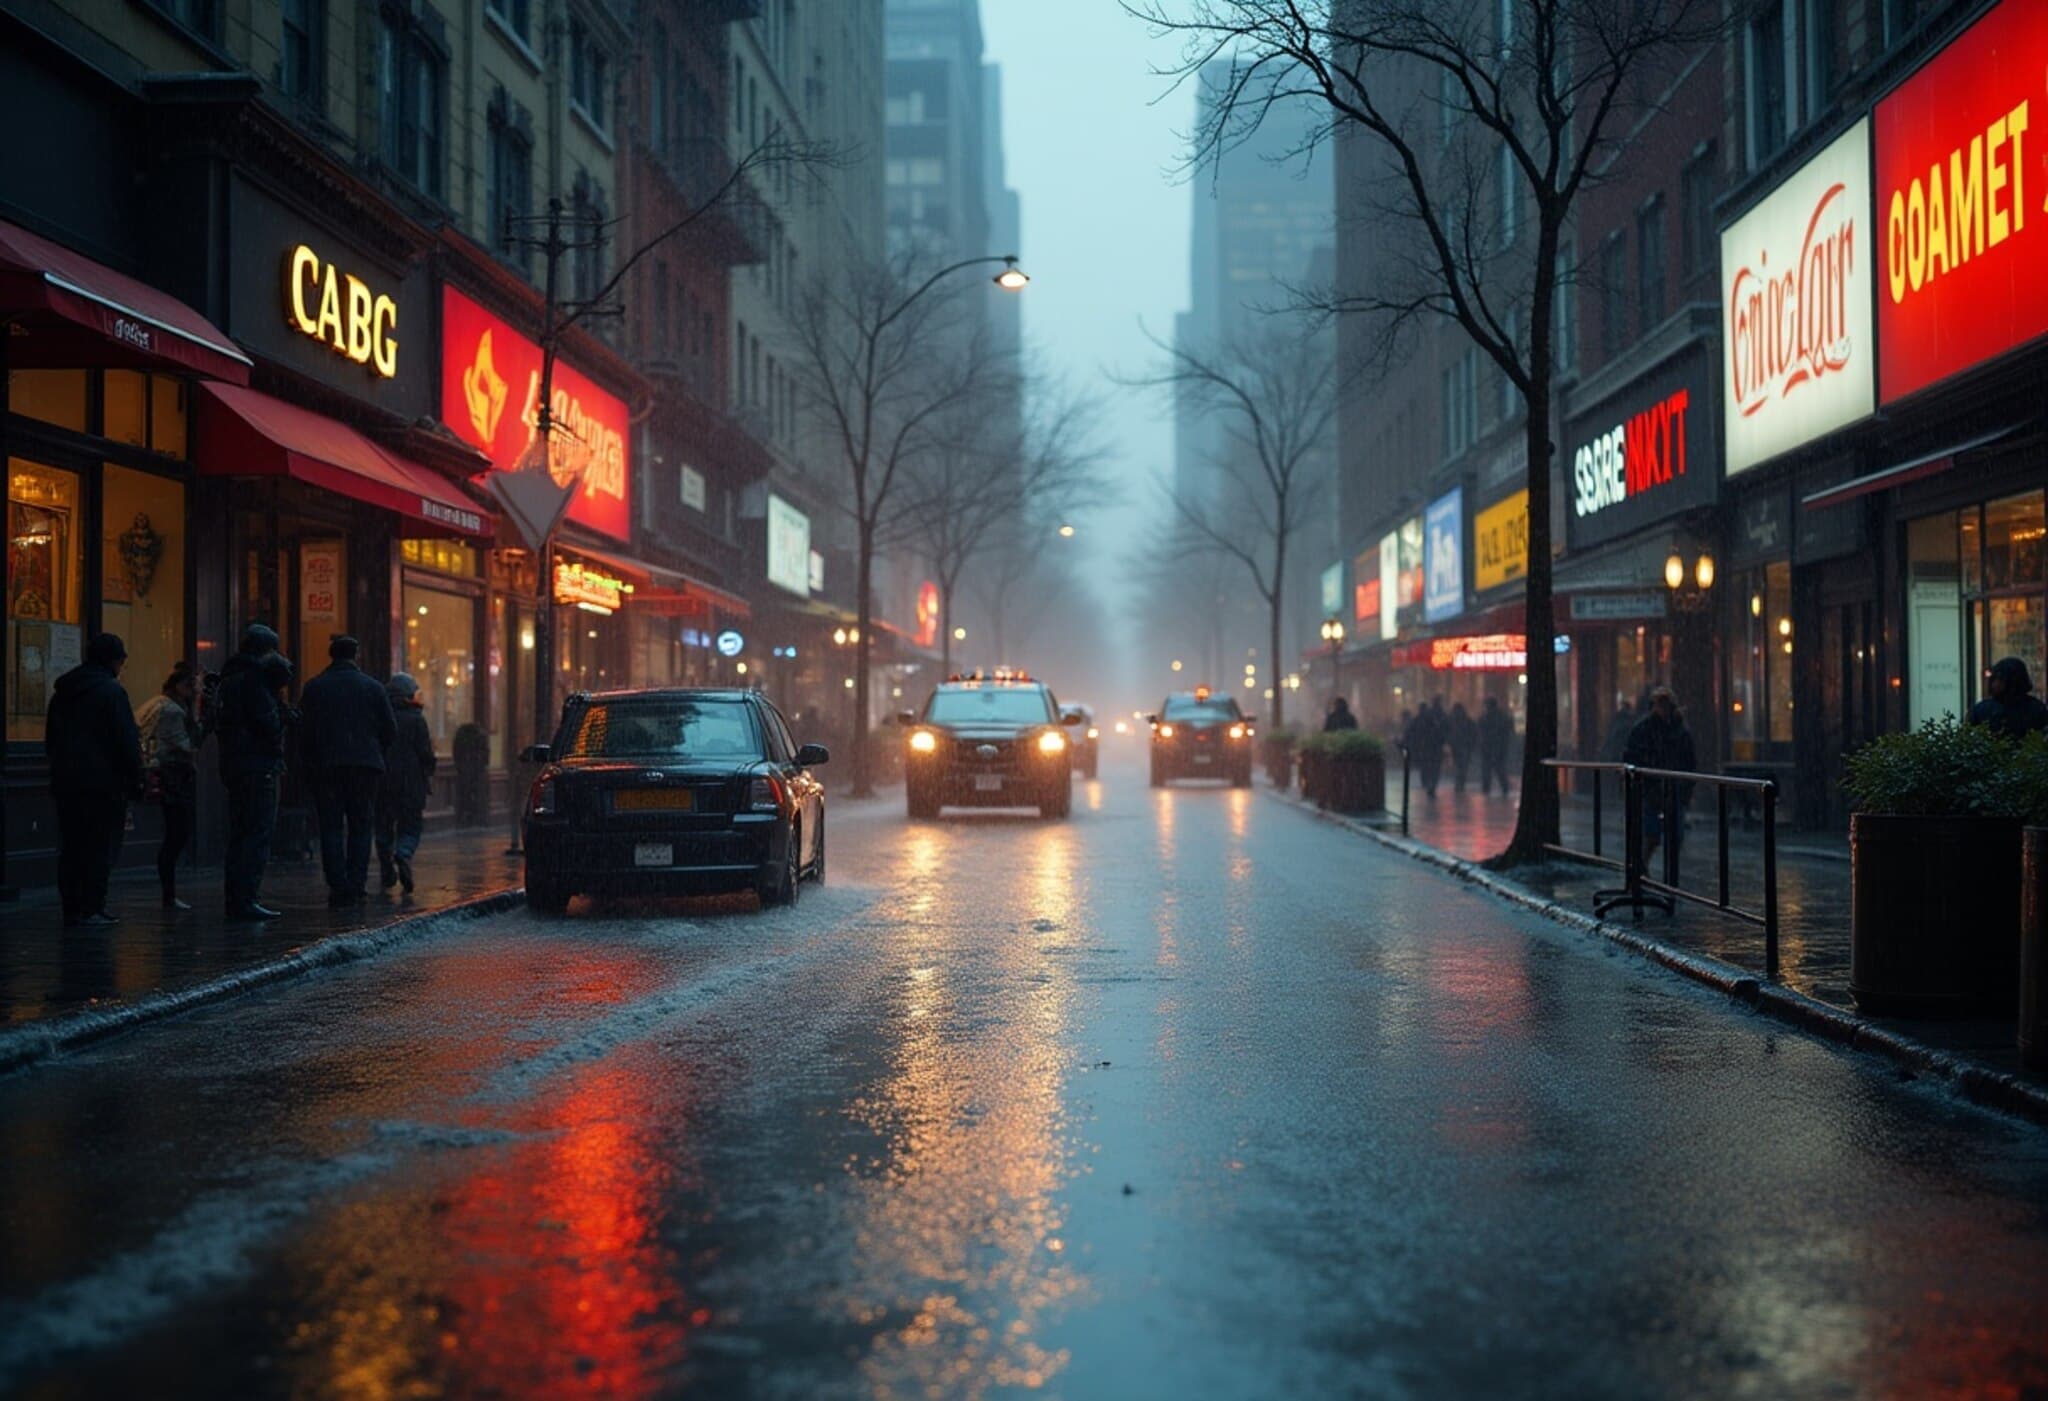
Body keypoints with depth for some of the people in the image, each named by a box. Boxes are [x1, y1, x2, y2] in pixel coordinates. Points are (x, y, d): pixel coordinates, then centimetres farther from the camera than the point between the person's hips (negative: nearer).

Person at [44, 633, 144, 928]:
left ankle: (72, 910, 11)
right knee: (101, 847, -4)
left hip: (65, 782, 7)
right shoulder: (111, 690, -9)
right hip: (103, 782, -7)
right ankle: (91, 910, -7)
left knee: (70, 848, 10)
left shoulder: (62, 691, 15)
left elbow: (50, 739, 20)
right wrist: (135, 781, -6)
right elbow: (127, 741, -12)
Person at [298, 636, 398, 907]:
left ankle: (338, 887, -4)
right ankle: (355, 887, 1)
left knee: (331, 827, 4)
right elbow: (390, 729, 3)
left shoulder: (314, 687, 3)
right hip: (365, 765, 0)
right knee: (360, 827, 7)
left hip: (325, 766, 0)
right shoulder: (372, 686, 3)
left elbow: (304, 731, 2)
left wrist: (311, 760, 14)